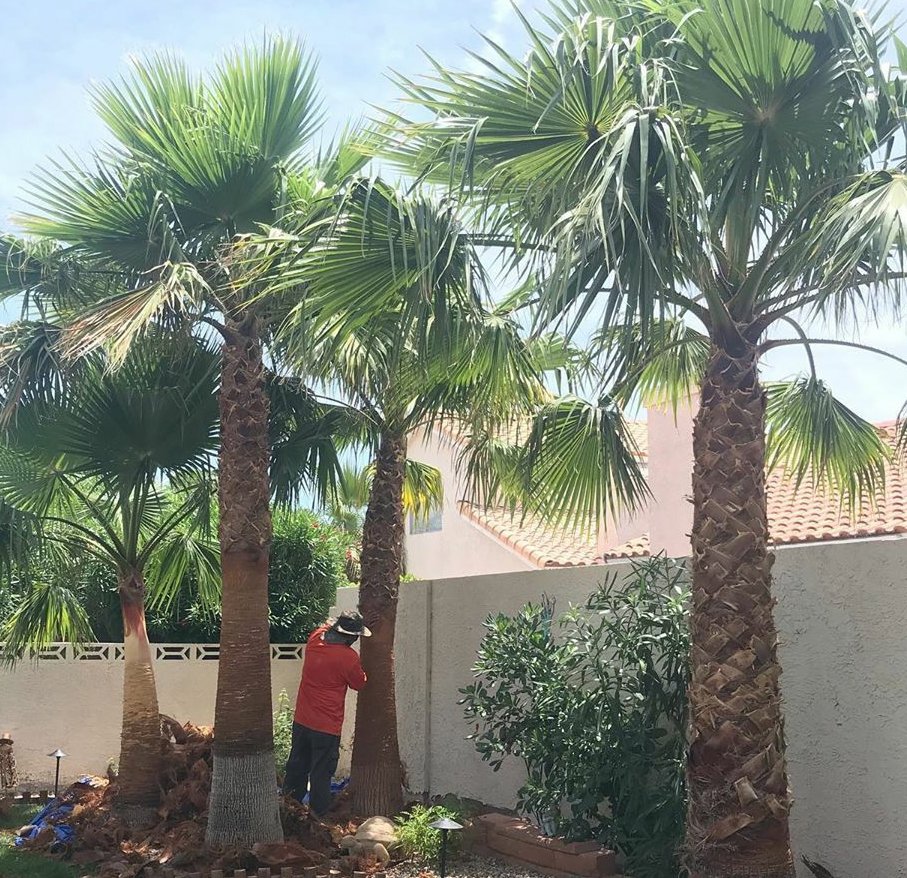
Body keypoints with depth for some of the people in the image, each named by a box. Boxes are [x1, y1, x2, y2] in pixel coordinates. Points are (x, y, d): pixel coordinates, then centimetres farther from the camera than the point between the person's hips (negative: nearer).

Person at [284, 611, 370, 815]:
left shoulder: (315, 640, -3)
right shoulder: (348, 657, -20)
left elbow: (324, 627, 23)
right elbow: (359, 683, -2)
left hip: (301, 721, 6)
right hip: (326, 727, -6)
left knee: (297, 767, 19)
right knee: (321, 775, 5)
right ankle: (318, 816, 13)